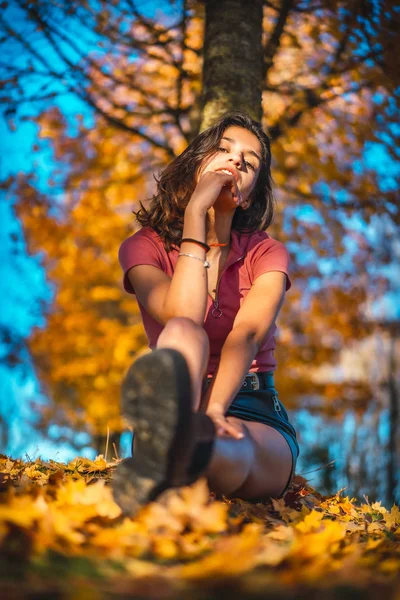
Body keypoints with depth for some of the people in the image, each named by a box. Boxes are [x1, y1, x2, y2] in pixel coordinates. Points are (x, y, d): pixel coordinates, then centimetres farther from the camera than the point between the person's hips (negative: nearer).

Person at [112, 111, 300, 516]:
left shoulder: (266, 253, 7)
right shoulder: (144, 247, 6)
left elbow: (247, 333, -15)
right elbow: (184, 318, -16)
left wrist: (214, 409, -35)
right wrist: (195, 212, -12)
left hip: (256, 419, 1)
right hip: (182, 406, 0)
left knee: (234, 447, -38)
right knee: (183, 334, -33)